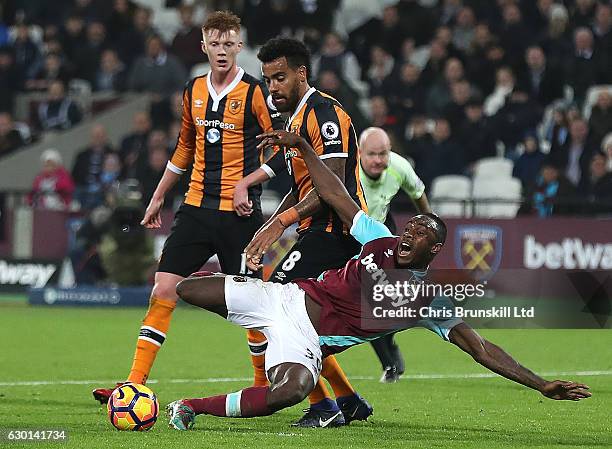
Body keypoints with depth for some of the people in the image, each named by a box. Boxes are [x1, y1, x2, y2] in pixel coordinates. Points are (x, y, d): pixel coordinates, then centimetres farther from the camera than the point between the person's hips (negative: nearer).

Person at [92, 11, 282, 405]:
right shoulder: (194, 91, 11)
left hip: (239, 212, -5)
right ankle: (136, 383, -2)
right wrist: (159, 197, 25)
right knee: (164, 290, -2)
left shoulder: (255, 92, -7)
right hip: (196, 206, 5)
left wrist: (247, 181, -20)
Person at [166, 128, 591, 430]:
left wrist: (541, 384, -12)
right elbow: (336, 195, 13)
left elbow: (481, 348, -4)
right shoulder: (381, 243, 6)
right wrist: (300, 145, 8)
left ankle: (193, 407, -28)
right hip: (289, 296, 3)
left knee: (292, 390, -40)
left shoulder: (432, 301, -3)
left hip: (305, 342, -3)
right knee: (185, 289, -5)